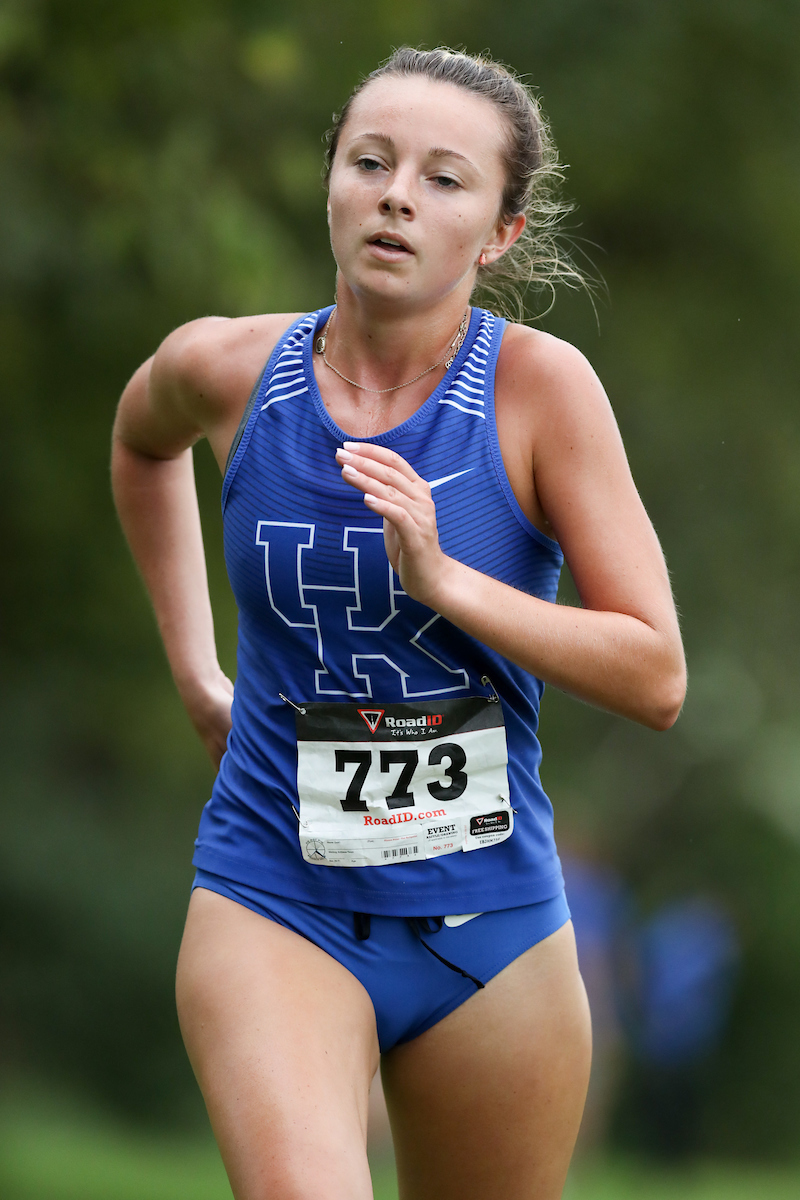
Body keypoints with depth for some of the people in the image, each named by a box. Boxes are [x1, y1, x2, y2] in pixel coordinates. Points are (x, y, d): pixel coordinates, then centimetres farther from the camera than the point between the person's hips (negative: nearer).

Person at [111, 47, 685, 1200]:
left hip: (489, 923, 0)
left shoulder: (541, 385, -8)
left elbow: (656, 678, -10)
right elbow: (143, 442, 24)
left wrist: (442, 579, -21)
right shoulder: (226, 369, -3)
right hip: (275, 902, 0)